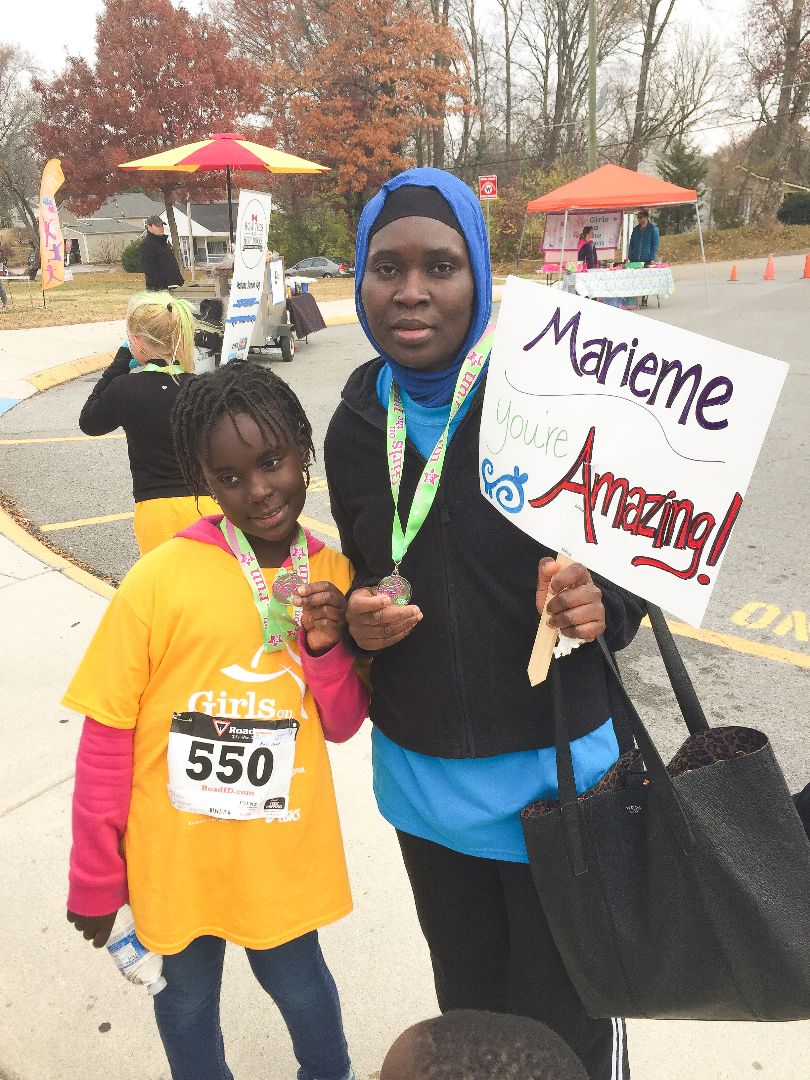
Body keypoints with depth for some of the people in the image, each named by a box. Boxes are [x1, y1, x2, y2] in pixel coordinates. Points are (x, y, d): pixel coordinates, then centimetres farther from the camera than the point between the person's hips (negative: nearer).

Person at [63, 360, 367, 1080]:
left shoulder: (332, 576, -8)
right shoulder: (160, 580, -19)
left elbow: (340, 726, 0)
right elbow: (106, 736, -9)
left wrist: (326, 645, -19)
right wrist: (95, 879, -1)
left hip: (284, 853, 2)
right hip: (175, 856, -1)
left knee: (296, 980, 23)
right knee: (187, 998, 22)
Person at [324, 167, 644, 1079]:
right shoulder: (354, 427, -2)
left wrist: (600, 605, -27)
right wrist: (361, 621, -10)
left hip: (552, 768, -4)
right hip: (420, 771, 4)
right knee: (466, 1001, 26)